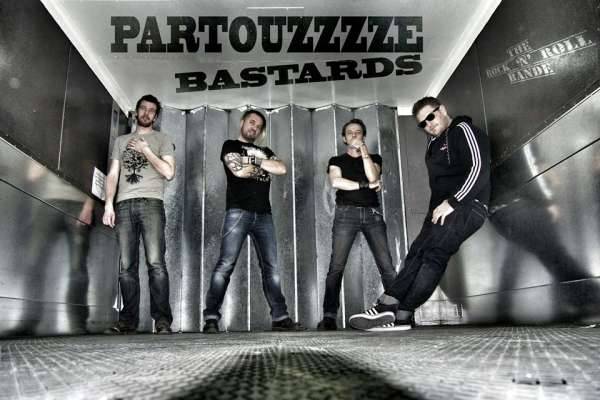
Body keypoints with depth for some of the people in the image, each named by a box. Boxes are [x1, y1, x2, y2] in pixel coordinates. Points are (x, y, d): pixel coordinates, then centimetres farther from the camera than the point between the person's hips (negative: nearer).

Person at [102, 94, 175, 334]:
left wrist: (145, 151, -1)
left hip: (151, 203, -3)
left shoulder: (162, 139, 16)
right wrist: (108, 204, 3)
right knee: (127, 266, -2)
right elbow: (113, 175, 16)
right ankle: (128, 320, 1)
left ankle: (162, 319, -12)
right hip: (124, 205, 3)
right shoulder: (121, 141, 24)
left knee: (155, 262, -13)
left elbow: (169, 173, 3)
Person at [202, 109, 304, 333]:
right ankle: (211, 318, -8)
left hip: (263, 214, 5)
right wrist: (262, 167, 8)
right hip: (239, 211, -5)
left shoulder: (265, 152, 26)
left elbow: (281, 169, 7)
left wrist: (255, 162, 1)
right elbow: (238, 170, -8)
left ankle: (280, 318, 3)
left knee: (271, 267, 1)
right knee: (226, 264, -10)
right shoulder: (230, 145, 12)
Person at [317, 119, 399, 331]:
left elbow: (373, 177, -3)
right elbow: (336, 182, -6)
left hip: (372, 213, 2)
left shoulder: (374, 158, 20)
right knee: (336, 266, -13)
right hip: (346, 213, -1)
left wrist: (363, 150, -2)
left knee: (386, 265, -8)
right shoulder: (336, 161, 16)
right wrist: (365, 185, -4)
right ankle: (329, 317, -15)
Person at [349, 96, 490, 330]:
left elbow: (479, 168, -14)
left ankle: (401, 315, -25)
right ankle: (386, 308, -18)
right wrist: (436, 209, 8)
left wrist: (452, 202, -18)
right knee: (416, 254, -8)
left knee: (434, 253, -22)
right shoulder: (434, 142, 24)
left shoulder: (463, 130, -1)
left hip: (467, 205, -8)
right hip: (442, 208, 8)